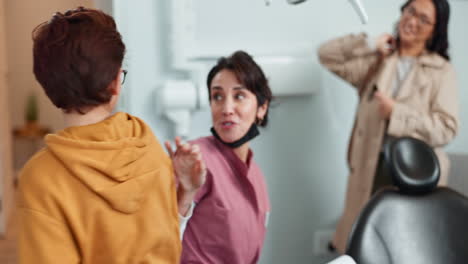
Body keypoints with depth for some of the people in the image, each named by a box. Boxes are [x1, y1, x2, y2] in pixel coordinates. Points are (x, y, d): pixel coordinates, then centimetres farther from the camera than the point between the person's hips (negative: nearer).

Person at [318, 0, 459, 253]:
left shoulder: (442, 71, -1)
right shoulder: (375, 61, 8)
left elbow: (446, 128, -10)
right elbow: (328, 54, 4)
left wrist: (396, 113, -16)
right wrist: (372, 46, -1)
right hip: (370, 167, 3)